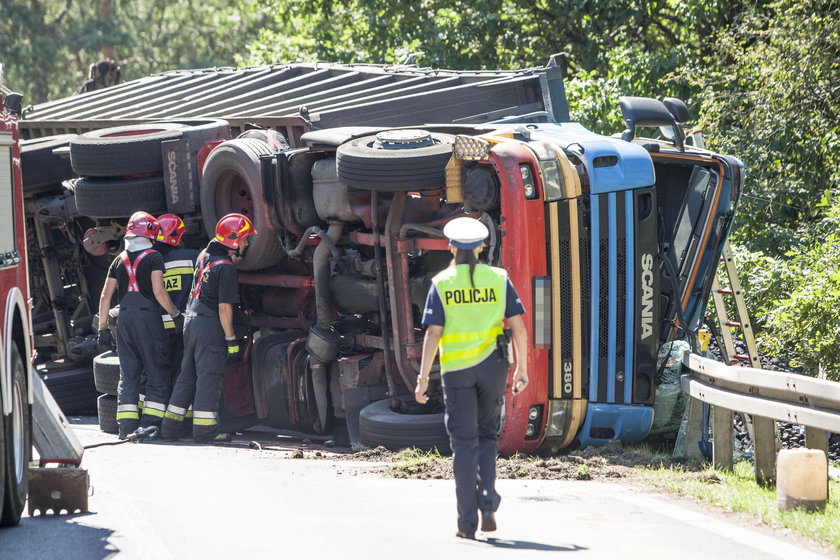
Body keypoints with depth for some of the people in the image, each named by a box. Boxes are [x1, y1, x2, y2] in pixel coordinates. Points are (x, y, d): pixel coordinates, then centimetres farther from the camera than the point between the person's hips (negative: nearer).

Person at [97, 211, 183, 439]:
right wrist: (176, 314, -2)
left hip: (125, 318, 5)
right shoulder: (153, 258, -4)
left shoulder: (120, 260, 11)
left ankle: (127, 426, 1)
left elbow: (105, 296, 8)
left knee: (128, 375, 7)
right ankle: (150, 424, -6)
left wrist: (103, 328, 12)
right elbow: (159, 292, -14)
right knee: (156, 374, 2)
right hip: (148, 318, -5)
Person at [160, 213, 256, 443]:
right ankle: (205, 430, 0)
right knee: (208, 379, -2)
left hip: (192, 321, 8)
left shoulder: (204, 256, 9)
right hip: (211, 327, -8)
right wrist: (231, 340, -13)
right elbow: (224, 308, -18)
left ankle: (171, 427, 17)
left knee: (187, 376, 15)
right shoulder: (226, 268, -15)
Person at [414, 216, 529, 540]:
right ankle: (487, 502, -2)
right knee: (487, 435, 18)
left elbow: (433, 333, -8)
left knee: (464, 443, 2)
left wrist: (423, 378, -6)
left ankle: (468, 521, -3)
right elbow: (518, 327, -1)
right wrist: (522, 369, 7)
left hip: (456, 368, -1)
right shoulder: (498, 279, 2)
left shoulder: (442, 284, -2)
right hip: (492, 366, 1)